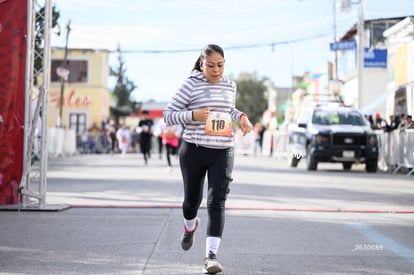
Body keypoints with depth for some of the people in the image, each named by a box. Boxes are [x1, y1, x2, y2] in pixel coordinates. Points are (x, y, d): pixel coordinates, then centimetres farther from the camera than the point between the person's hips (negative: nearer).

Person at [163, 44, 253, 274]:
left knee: (217, 202, -12)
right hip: (194, 151, -2)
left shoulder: (230, 86, 9)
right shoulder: (191, 85, -6)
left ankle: (211, 254, -15)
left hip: (223, 152, 2)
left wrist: (242, 117, 8)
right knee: (192, 199, 14)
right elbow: (168, 115, -6)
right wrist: (193, 115, -22)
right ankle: (190, 226, 49)